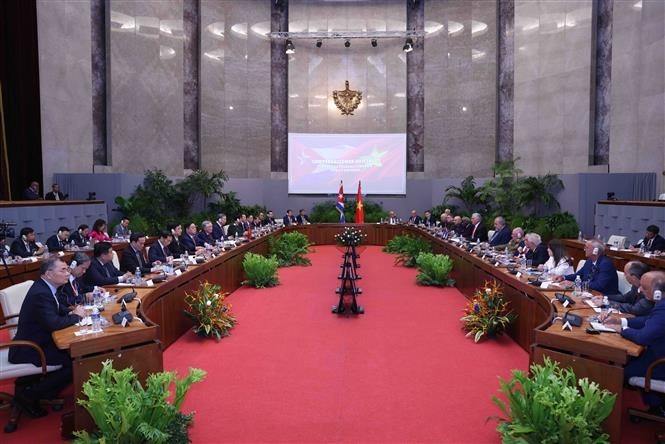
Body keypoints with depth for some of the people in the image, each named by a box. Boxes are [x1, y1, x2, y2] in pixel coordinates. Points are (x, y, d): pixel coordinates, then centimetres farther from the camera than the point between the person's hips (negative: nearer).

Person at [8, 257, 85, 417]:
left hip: (38, 340, 10)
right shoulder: (40, 293, -26)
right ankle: (28, 394, -4)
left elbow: (57, 307, 20)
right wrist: (76, 315, -17)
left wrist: (71, 312, -1)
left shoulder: (45, 286, 3)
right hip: (28, 350, -10)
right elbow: (53, 323, -34)